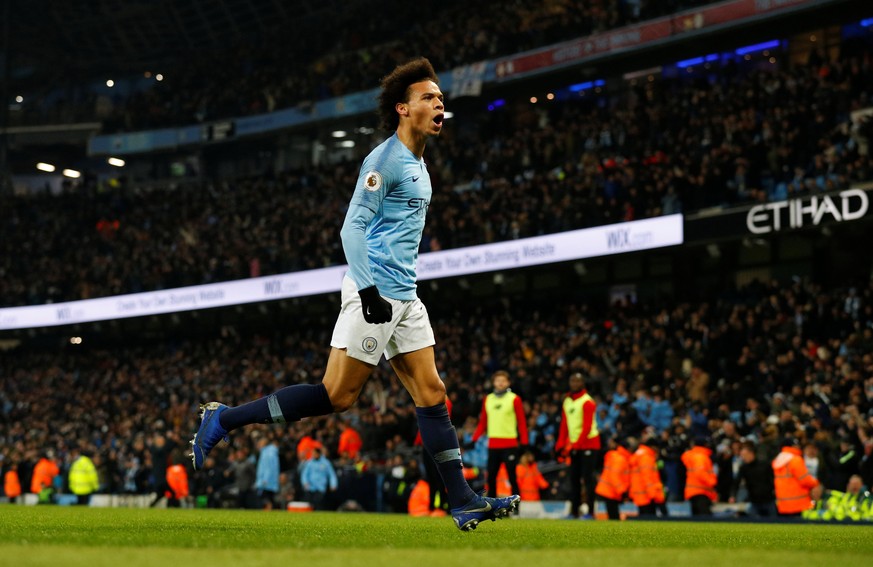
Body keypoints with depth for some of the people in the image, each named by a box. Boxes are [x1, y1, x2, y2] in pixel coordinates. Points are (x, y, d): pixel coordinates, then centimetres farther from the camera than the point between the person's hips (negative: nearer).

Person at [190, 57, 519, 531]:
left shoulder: (418, 164, 19)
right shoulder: (385, 159, -10)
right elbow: (353, 227, -17)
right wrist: (368, 289, -25)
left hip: (404, 297, 9)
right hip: (375, 294, -9)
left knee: (431, 393, 3)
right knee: (337, 395, -10)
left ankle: (463, 502, 3)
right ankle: (223, 420, -2)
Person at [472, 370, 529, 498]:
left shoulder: (514, 399, 0)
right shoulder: (487, 399, 11)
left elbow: (522, 421, -2)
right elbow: (483, 422, 15)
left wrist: (524, 442, -8)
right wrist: (474, 439, 6)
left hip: (510, 444, -4)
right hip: (493, 445, 4)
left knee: (512, 477, -2)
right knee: (491, 477, 7)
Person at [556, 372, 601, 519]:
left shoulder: (587, 402, -11)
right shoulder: (567, 401, 12)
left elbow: (587, 427, -17)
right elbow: (564, 425, 13)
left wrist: (575, 445, -21)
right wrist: (560, 446, 5)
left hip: (588, 444, -7)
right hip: (574, 446, 7)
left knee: (587, 478, -8)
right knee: (574, 479, 7)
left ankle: (590, 512, -5)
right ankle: (574, 512, 12)